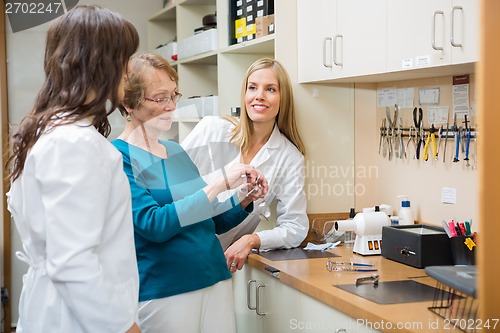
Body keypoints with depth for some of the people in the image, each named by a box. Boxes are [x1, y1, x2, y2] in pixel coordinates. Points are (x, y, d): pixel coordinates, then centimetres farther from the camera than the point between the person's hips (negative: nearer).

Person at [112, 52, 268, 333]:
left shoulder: (176, 151, 10)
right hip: (163, 293, -6)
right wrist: (217, 185, -23)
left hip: (216, 280, 7)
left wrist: (245, 198, -1)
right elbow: (154, 224, -21)